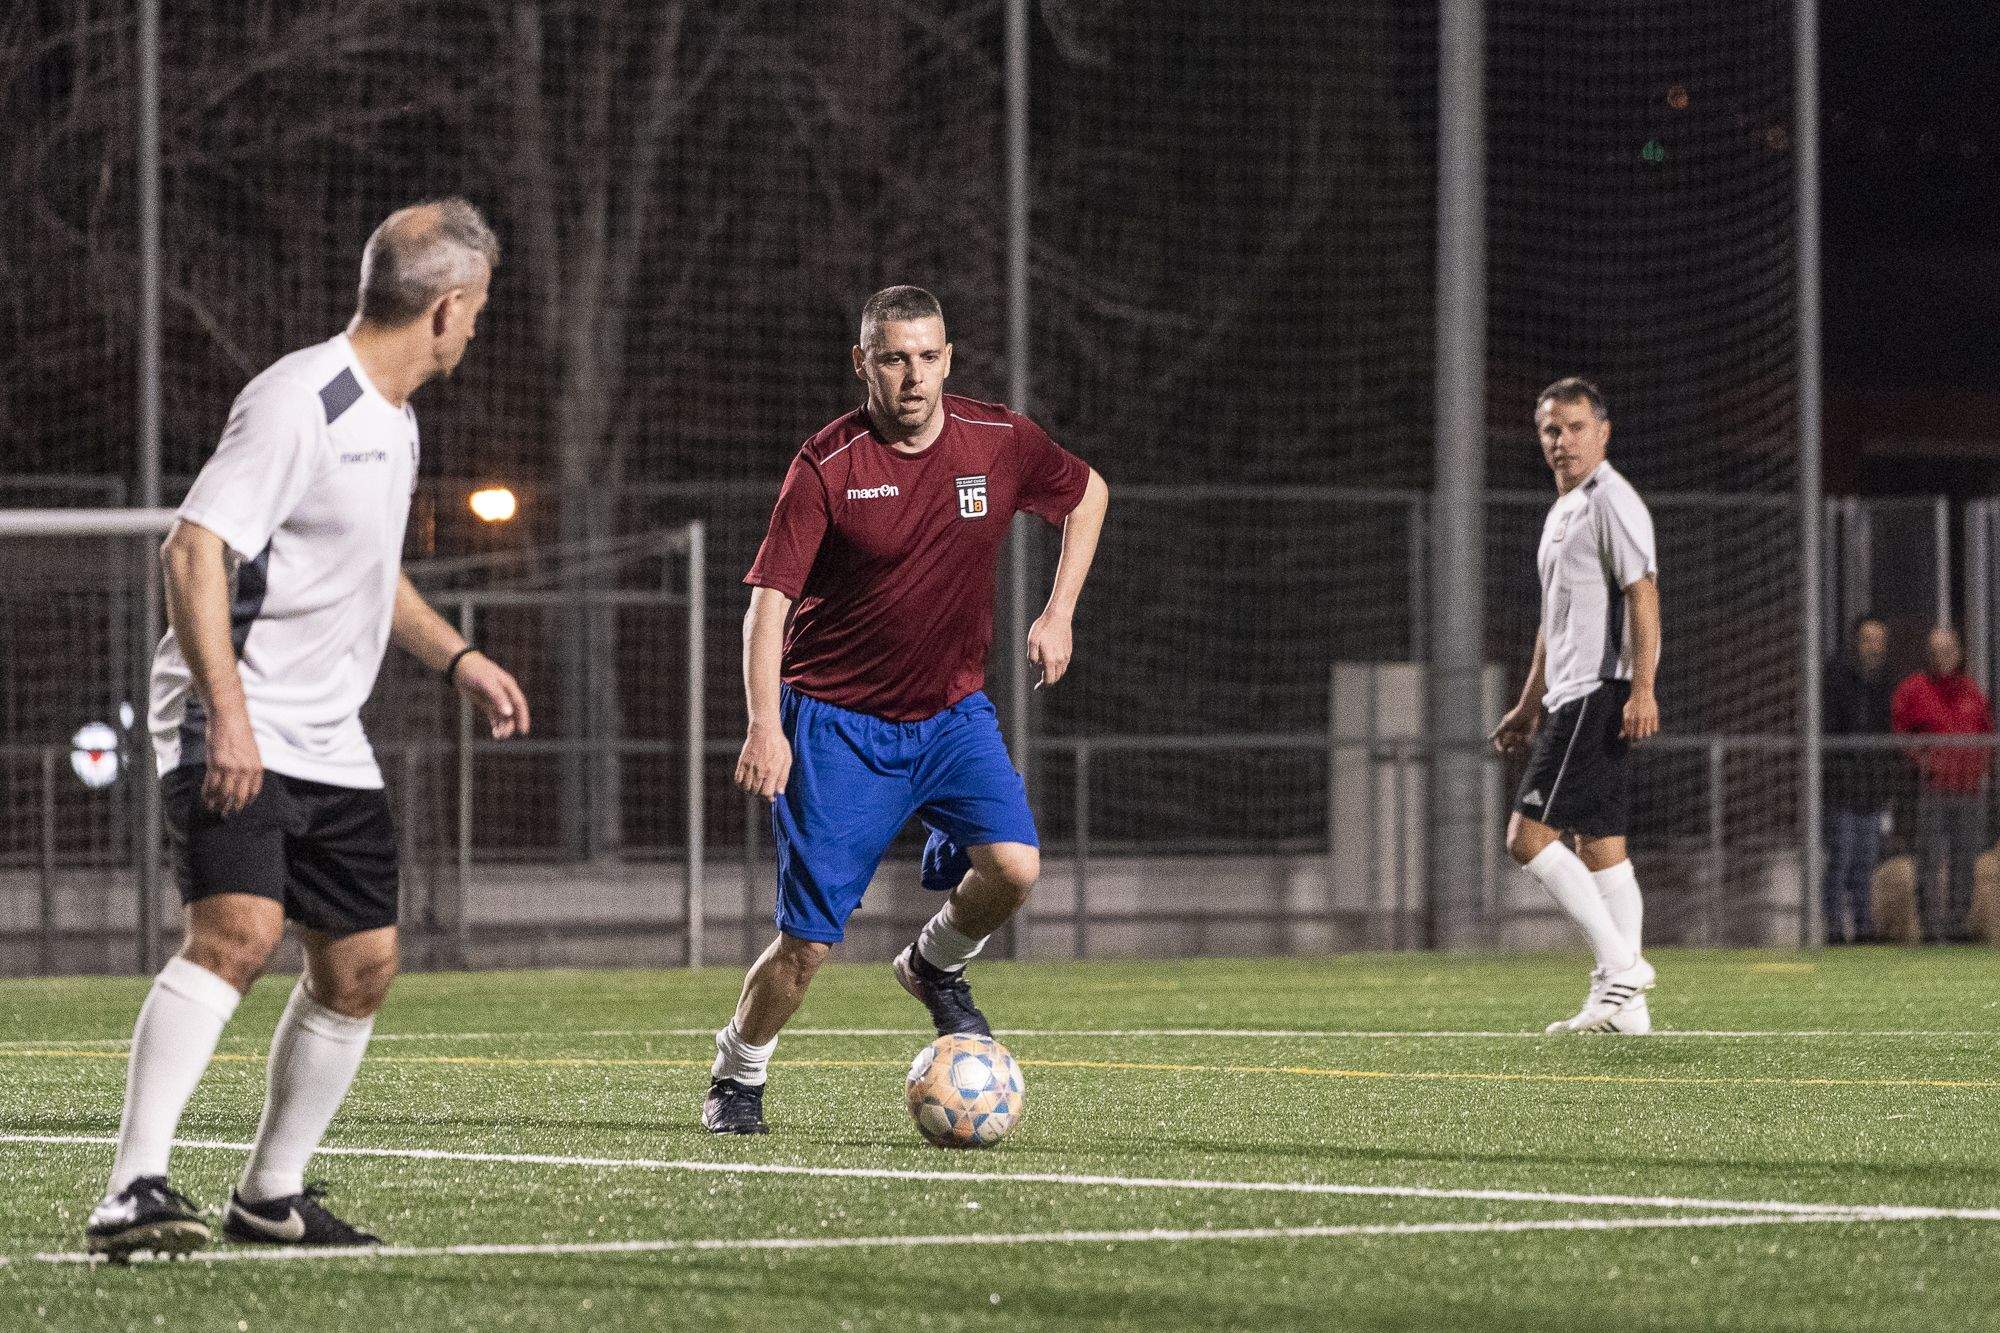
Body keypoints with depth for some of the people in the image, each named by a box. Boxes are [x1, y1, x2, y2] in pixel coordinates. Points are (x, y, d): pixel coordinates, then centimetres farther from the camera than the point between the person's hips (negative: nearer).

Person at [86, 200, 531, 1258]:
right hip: (234, 738, -9)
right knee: (237, 931, -26)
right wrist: (228, 713, -30)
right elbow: (193, 548, -23)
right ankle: (133, 1192, -31)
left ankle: (271, 1194, 24)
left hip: (331, 747, 10)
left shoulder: (393, 422, 15)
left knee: (361, 965, 9)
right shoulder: (299, 403, -16)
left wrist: (456, 659, 26)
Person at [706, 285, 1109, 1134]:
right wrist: (765, 727, -26)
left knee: (1013, 865, -21)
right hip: (837, 721, -3)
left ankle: (936, 965, 12)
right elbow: (769, 598, -14)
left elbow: (1088, 494, 16)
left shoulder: (1000, 444, -4)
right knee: (808, 941, -8)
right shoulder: (827, 465, -13)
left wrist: (1059, 614, 7)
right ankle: (738, 1075, 19)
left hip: (950, 714, 3)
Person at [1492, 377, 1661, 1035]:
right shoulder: (1562, 512, 22)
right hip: (1572, 698, 10)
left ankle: (1621, 965, -15)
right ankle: (1621, 1003, 5)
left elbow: (1643, 593, -17)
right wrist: (1529, 706, 28)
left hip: (1603, 693, -10)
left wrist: (1642, 691, -25)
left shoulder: (1612, 501, -9)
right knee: (1599, 846, 6)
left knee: (1528, 834, -14)